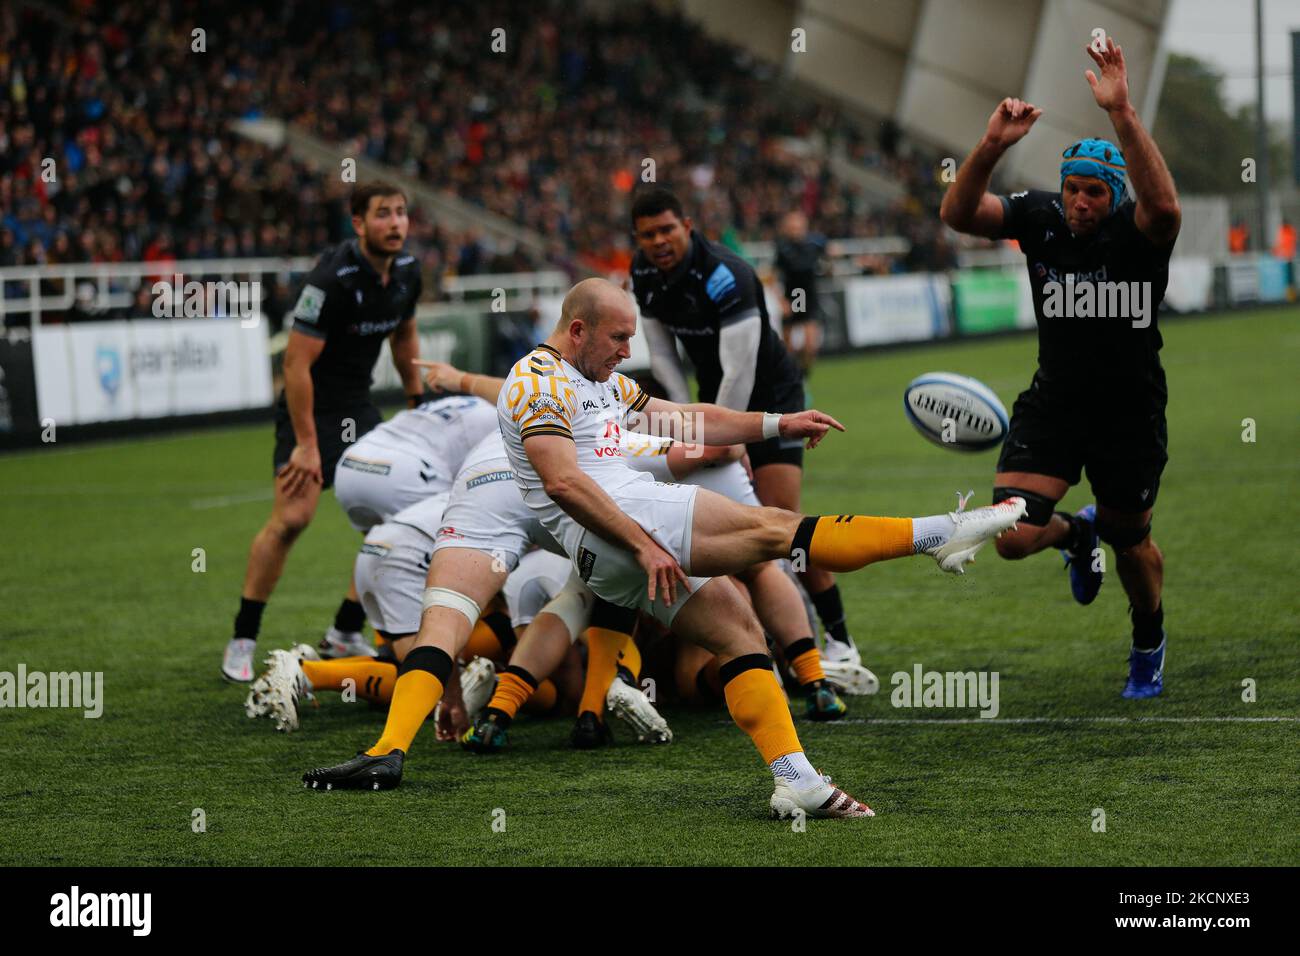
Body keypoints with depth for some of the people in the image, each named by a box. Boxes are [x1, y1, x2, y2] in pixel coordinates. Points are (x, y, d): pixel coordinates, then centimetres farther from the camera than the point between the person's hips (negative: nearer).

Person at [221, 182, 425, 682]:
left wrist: (417, 401, 19)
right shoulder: (331, 279, -24)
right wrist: (306, 444, -24)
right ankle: (242, 641, -7)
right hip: (311, 408, -7)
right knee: (291, 518, -19)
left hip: (358, 407, 8)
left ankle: (347, 632, 12)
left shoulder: (406, 271, -1)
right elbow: (296, 362, -24)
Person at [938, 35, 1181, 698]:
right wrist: (993, 144, -35)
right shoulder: (1040, 218, -7)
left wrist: (1120, 112, -50)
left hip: (1130, 415, -2)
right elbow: (958, 214, -18)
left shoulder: (1136, 233, -19)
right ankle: (1078, 534, 25)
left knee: (1130, 543, 15)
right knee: (1013, 536, -13)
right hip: (1053, 406, 2)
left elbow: (1164, 205, -43)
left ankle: (1150, 643, 47)